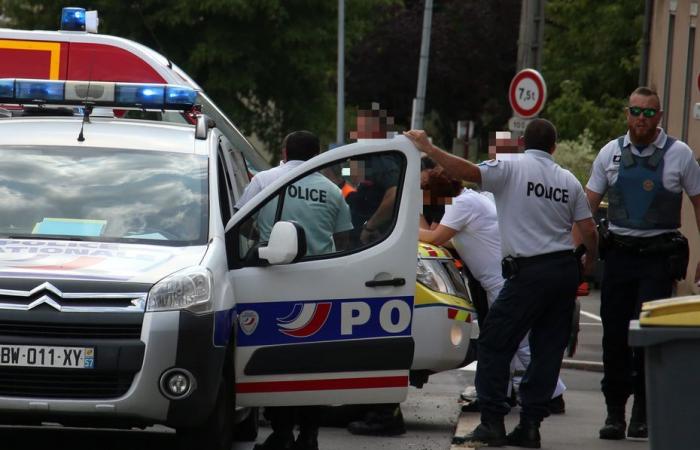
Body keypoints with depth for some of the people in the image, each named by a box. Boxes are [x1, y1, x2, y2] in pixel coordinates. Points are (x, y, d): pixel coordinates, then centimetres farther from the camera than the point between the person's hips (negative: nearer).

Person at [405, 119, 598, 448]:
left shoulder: (512, 168, -4)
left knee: (494, 345, 1)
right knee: (547, 349, 8)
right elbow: (589, 231, 9)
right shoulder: (569, 181, 11)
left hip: (530, 271, -5)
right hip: (566, 270, 6)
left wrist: (429, 149, -11)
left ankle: (492, 422, -5)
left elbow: (468, 172, -18)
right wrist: (589, 260, 28)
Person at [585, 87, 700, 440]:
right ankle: (614, 412, 11)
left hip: (659, 255, -3)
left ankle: (642, 411, 1)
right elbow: (588, 205, 10)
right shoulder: (611, 153, 8)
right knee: (614, 334, 2)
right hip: (619, 253, 3)